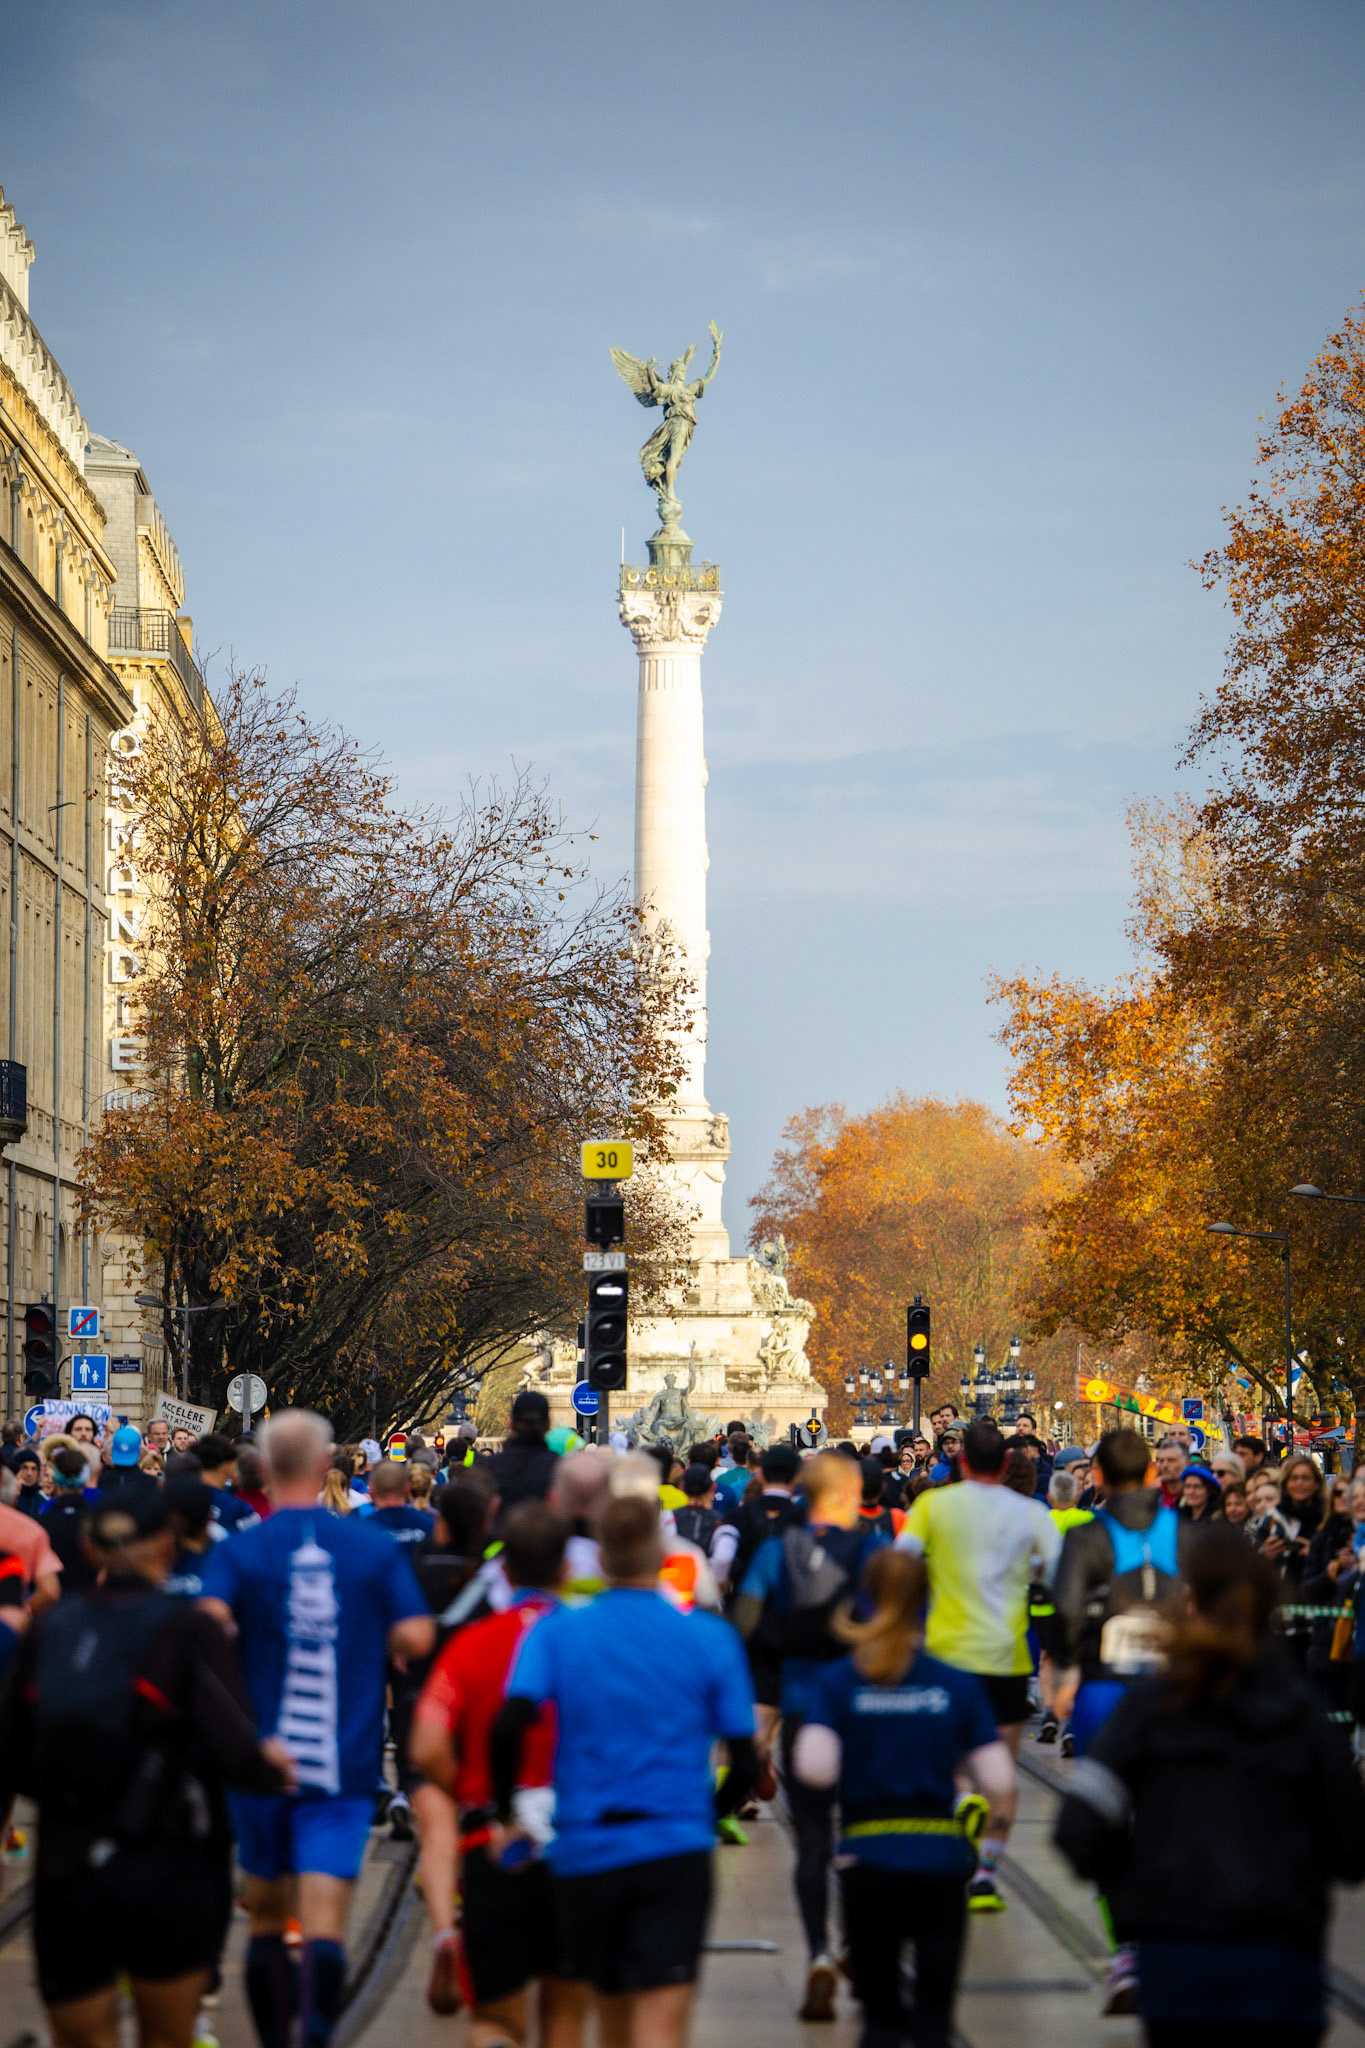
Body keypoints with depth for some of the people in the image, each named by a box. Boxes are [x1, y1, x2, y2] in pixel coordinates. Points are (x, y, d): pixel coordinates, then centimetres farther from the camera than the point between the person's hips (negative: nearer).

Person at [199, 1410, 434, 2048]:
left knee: (265, 1915, 18)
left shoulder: (237, 1551, -3)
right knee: (324, 1923, -8)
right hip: (345, 1766, -1)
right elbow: (416, 1637, -6)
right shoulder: (375, 1548, 0)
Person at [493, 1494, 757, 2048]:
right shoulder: (710, 1638, 1)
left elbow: (510, 1724, -14)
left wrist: (506, 1813, -1)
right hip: (676, 1852, -2)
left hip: (585, 1851, 2)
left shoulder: (556, 1633, 1)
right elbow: (743, 1763, 2)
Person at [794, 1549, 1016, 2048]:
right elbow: (999, 1784, -4)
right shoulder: (958, 1685, 1)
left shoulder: (834, 1682, -1)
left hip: (867, 1860, 0)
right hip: (941, 1858, 0)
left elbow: (815, 1769, -16)